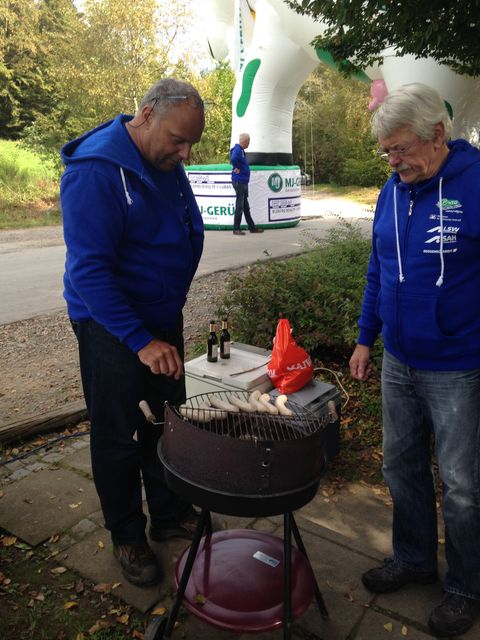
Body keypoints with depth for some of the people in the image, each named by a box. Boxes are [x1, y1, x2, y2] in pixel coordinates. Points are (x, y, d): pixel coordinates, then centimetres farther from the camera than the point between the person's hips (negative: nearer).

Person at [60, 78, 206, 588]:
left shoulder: (165, 163, 3)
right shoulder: (94, 171, -22)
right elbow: (89, 269, -26)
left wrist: (165, 325, 14)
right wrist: (140, 340, -28)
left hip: (163, 317, 8)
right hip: (111, 326, -7)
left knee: (166, 423, 17)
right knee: (118, 436, 7)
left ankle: (170, 515, 37)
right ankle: (127, 537, 28)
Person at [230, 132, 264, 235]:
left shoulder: (241, 150, 16)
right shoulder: (237, 150, -14)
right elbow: (233, 159, -34)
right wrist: (237, 168, -21)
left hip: (243, 182, 10)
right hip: (239, 181, -10)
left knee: (246, 206, 14)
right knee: (239, 206, -5)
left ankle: (252, 227, 21)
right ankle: (236, 229, 1)